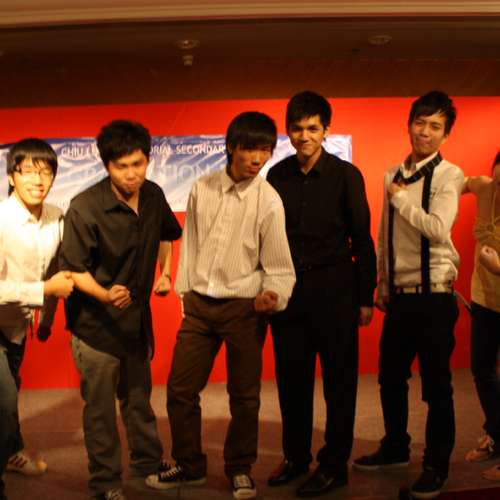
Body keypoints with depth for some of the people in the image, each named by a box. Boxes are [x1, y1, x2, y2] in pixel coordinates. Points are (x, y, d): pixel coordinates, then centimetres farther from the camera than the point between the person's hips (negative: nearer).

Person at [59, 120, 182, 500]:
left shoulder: (153, 196, -5)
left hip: (137, 317, 5)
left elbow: (167, 233, 17)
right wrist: (105, 294, -34)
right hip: (95, 323, -5)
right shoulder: (84, 208, -22)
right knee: (101, 407, 6)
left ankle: (148, 464, 39)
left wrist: (165, 273, 8)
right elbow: (73, 269, -18)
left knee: (139, 397, 21)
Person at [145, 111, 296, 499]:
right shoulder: (202, 189, 2)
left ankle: (240, 469, 29)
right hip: (199, 303, 3)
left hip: (244, 307, -3)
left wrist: (272, 294, -24)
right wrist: (185, 292, 10)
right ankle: (189, 466, 29)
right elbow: (190, 244, 9)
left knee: (244, 394, 9)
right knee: (180, 389, 9)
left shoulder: (269, 201, -8)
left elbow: (278, 265, -6)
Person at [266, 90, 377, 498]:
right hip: (288, 288, 3)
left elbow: (361, 239, -3)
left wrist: (366, 296, -4)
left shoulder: (345, 175, -5)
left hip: (334, 288, -3)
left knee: (339, 380, 7)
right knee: (291, 377, 12)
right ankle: (296, 455, 30)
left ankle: (335, 464, 22)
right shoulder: (278, 175, 4)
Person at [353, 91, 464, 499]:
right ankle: (395, 448, 35)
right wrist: (382, 287, 14)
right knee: (390, 376, 15)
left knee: (436, 384, 5)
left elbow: (438, 229, -22)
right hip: (398, 295, 6)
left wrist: (400, 197, -10)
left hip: (433, 296, -6)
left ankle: (437, 465, 21)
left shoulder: (448, 175, -7)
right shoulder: (392, 176, 10)